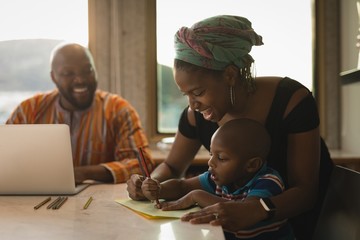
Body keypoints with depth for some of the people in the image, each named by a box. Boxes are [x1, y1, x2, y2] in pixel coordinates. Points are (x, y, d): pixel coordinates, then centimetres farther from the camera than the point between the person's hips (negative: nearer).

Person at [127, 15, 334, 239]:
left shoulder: (292, 100, -24)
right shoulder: (197, 115, -13)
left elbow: (305, 191, -26)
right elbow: (172, 167, 4)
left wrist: (255, 211, -45)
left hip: (305, 220, -3)